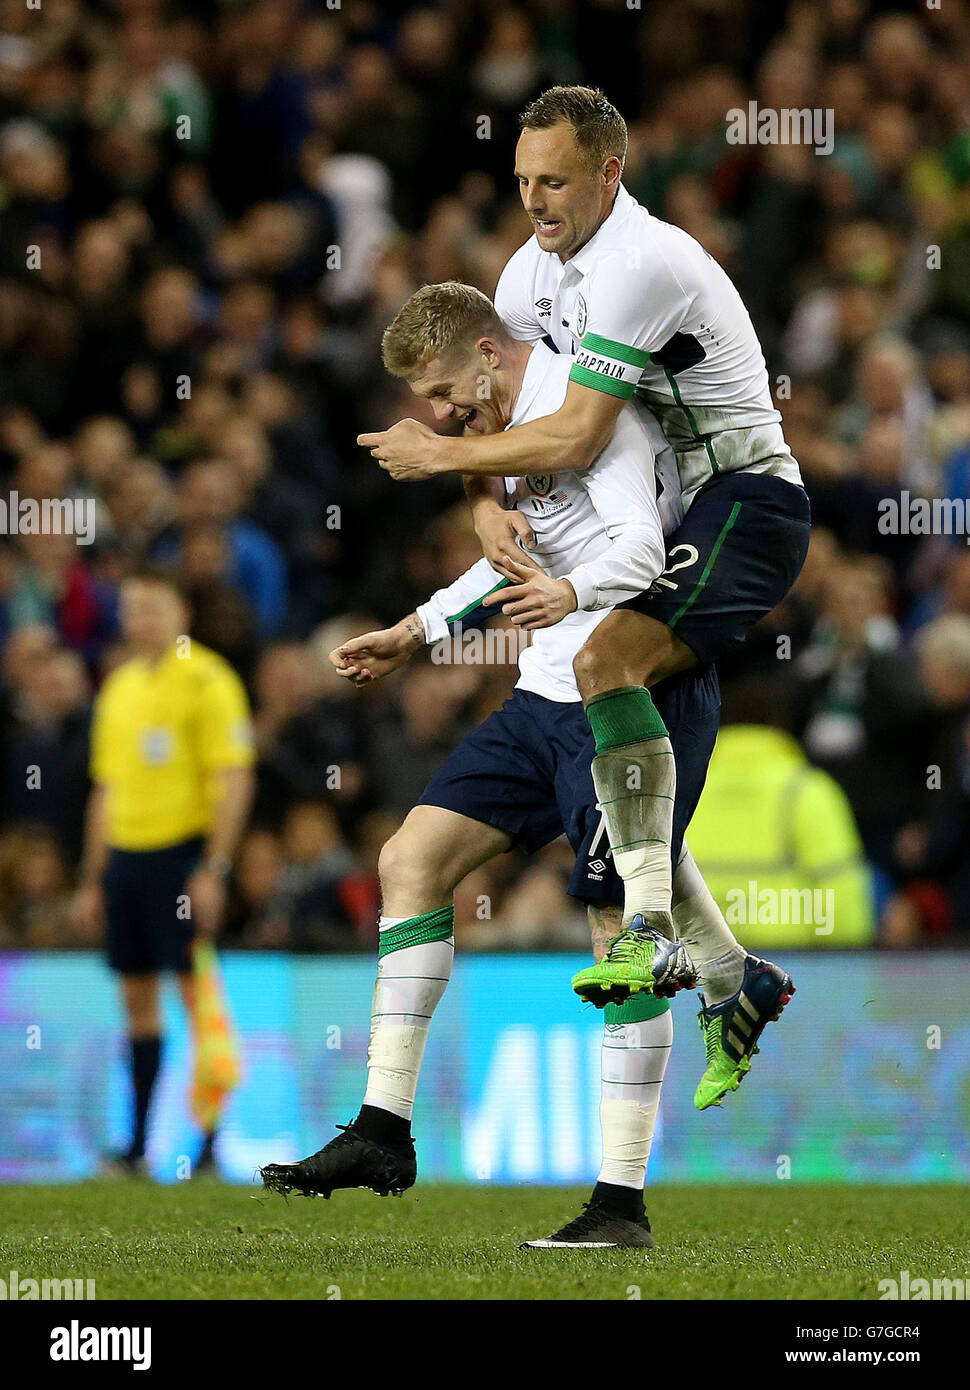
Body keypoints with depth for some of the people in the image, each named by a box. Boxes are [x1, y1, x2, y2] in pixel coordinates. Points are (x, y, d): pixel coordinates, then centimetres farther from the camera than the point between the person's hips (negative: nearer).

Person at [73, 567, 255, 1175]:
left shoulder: (207, 680, -5)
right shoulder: (118, 687, 16)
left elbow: (235, 781, -10)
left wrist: (214, 868, -17)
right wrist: (93, 877, 18)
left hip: (183, 850, -7)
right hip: (124, 852, 7)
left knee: (196, 990, -7)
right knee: (138, 996, 6)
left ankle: (209, 1141, -5)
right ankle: (141, 1142, 9)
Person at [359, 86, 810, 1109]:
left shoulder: (640, 263, -22)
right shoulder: (535, 269, 7)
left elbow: (573, 440, -25)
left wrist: (436, 455, -14)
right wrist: (486, 506, -9)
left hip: (746, 504, -10)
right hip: (675, 522, 10)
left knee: (604, 661, -30)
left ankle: (654, 931, -32)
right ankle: (733, 984, 13)